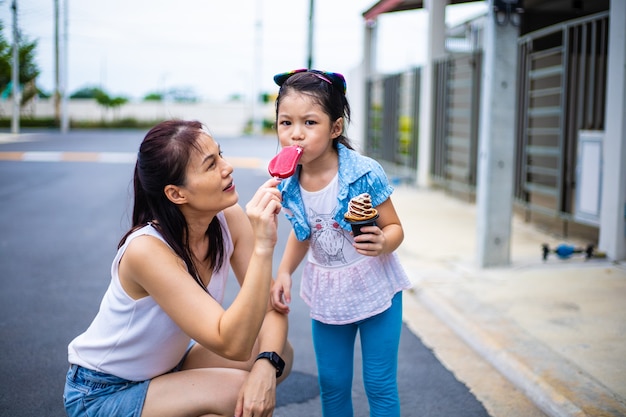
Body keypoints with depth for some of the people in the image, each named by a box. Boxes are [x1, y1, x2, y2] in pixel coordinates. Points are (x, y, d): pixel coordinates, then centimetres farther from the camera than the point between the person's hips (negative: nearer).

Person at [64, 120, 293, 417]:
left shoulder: (230, 219, -14)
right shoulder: (146, 250, -32)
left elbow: (272, 306, -12)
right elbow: (232, 345, -36)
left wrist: (266, 365, -32)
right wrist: (262, 246, -42)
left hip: (166, 367, 6)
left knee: (279, 354, -12)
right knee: (236, 391, -26)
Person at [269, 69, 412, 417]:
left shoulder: (364, 173, -23)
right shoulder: (289, 183, -9)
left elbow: (395, 228, -12)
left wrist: (382, 243, -35)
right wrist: (284, 272, -5)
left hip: (375, 287, -4)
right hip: (327, 293, 4)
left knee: (380, 385, 5)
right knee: (332, 384, 16)